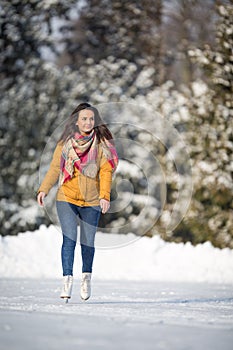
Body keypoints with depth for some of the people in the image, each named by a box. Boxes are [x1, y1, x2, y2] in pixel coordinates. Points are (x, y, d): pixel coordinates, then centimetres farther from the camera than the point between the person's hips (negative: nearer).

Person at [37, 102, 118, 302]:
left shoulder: (101, 143, 2)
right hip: (67, 198, 0)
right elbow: (55, 168, 5)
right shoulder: (65, 142, 4)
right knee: (69, 239, -12)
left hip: (92, 201, 0)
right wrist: (44, 189, -9)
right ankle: (67, 280, -11)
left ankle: (86, 278, 26)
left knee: (88, 241, 5)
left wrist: (105, 196, -14)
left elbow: (106, 171, -3)